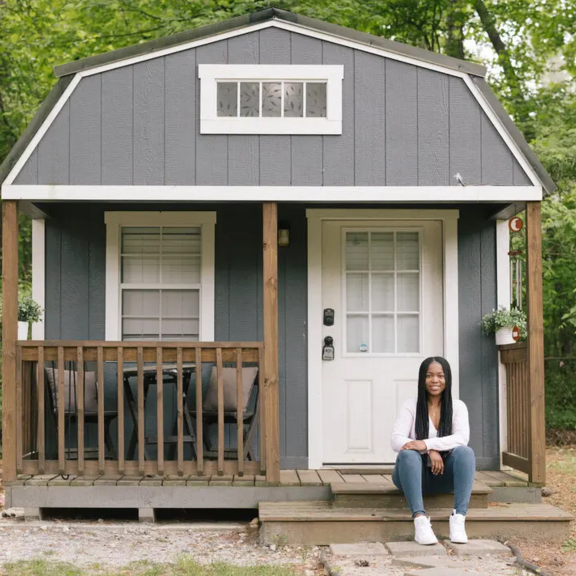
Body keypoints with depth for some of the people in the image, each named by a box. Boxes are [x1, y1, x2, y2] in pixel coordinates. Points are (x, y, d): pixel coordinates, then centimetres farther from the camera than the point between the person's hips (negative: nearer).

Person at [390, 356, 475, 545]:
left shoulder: (457, 406, 3)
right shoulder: (411, 406, 0)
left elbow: (462, 438, -15)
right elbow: (396, 440, -13)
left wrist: (427, 443, -30)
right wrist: (430, 451, -29)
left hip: (444, 475, 1)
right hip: (415, 475, -1)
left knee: (465, 452, -28)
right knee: (407, 454, -33)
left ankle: (459, 518, -38)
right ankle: (419, 519, -45)